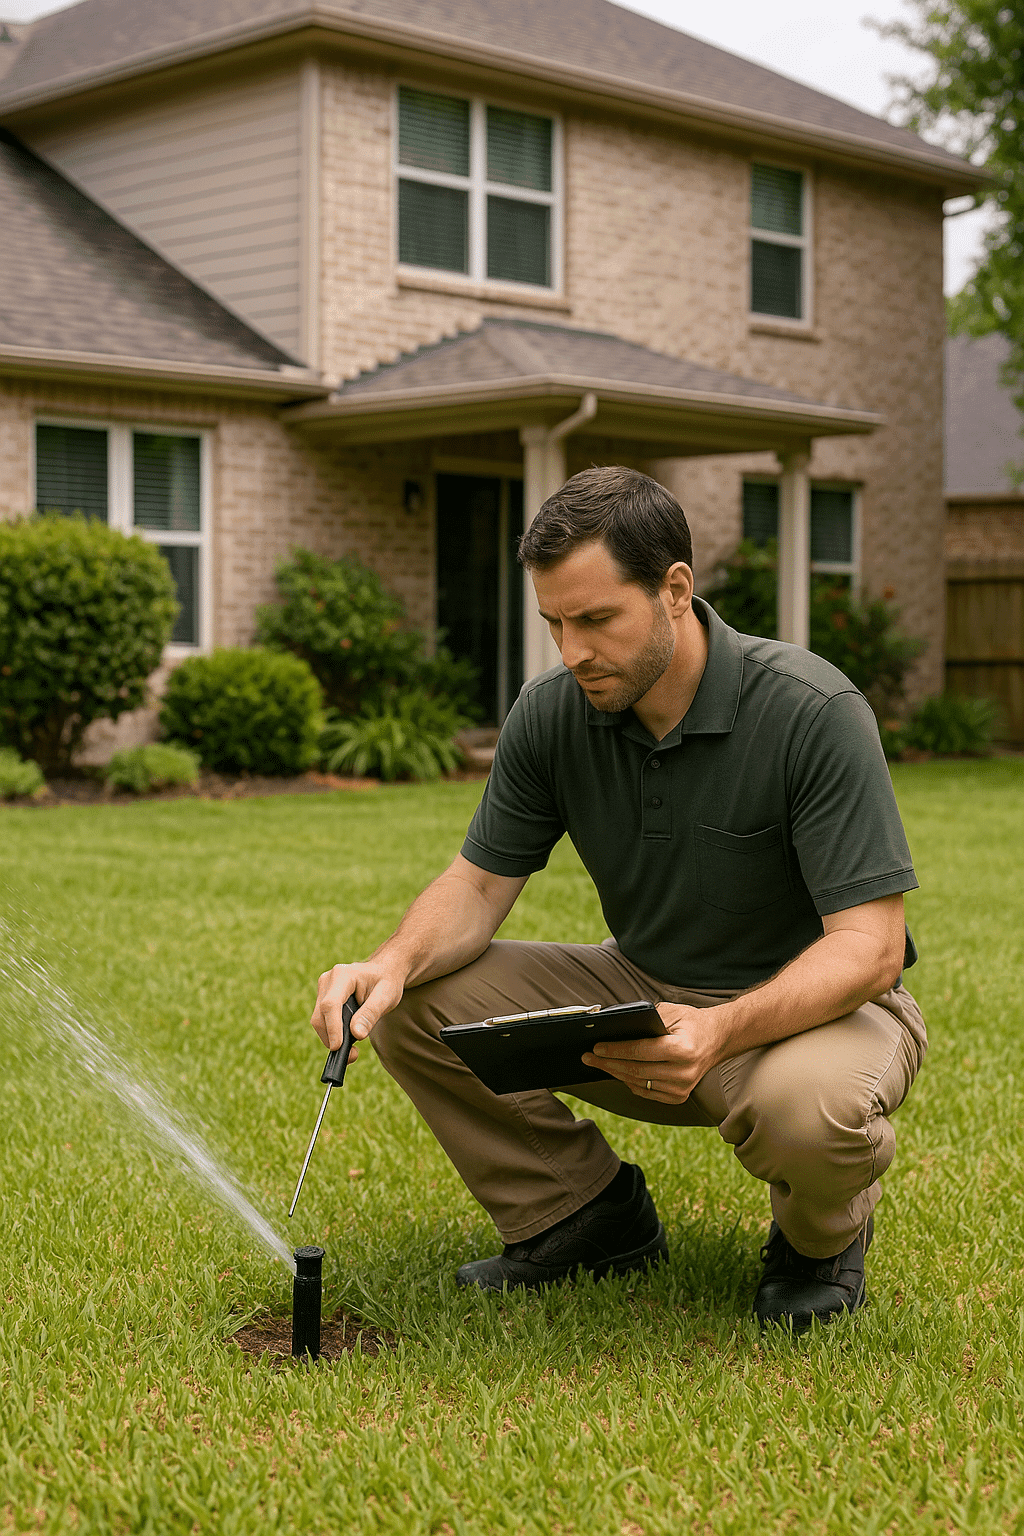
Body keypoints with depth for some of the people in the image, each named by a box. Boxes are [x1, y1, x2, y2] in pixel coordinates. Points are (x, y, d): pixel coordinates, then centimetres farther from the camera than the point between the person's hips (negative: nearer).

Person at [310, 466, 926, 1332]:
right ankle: (585, 1215, 7)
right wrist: (396, 962, -25)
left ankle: (825, 1233, -1)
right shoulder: (551, 715, -9)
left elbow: (870, 944, -27)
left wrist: (720, 1031, -44)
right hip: (644, 991, 5)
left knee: (806, 1103, -40)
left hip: (819, 1002, -5)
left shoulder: (814, 712, -25)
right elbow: (480, 881, -2)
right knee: (414, 1004, -11)